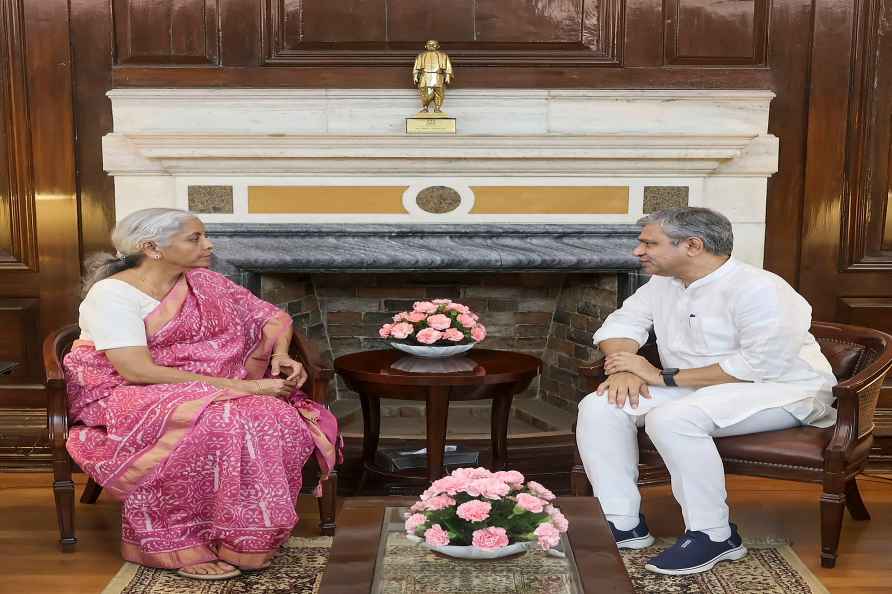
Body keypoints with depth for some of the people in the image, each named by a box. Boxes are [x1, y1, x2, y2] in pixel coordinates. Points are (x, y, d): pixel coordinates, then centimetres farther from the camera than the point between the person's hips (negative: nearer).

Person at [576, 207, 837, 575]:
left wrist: (662, 377, -25)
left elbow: (761, 365, -29)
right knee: (599, 406, -13)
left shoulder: (760, 290, -21)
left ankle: (714, 535, -20)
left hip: (781, 390, -8)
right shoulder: (662, 284, 5)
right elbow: (621, 323, 8)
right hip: (696, 390, 8)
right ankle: (622, 524, -8)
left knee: (671, 418, -36)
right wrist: (625, 368, -17)